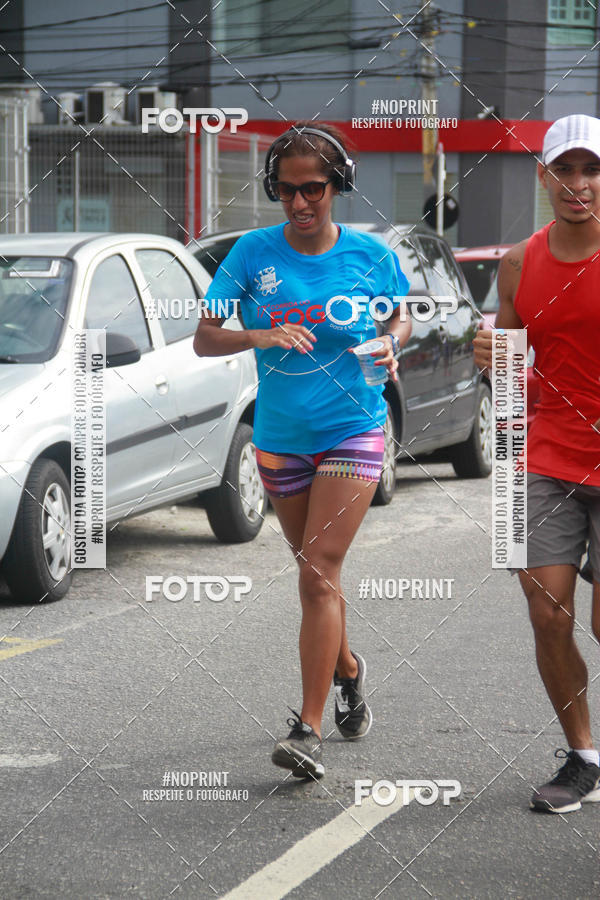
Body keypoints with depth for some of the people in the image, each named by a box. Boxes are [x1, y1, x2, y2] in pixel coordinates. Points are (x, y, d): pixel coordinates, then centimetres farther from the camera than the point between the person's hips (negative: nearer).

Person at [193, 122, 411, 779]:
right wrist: (259, 337, -26)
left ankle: (308, 730, -15)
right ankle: (346, 669, 46)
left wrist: (391, 344, -10)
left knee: (319, 574, -14)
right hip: (279, 437, 3)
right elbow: (203, 338, -7)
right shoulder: (253, 252, -5)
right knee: (315, 570, 17)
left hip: (352, 431, -3)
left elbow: (401, 315, 13)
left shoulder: (369, 254, -5)